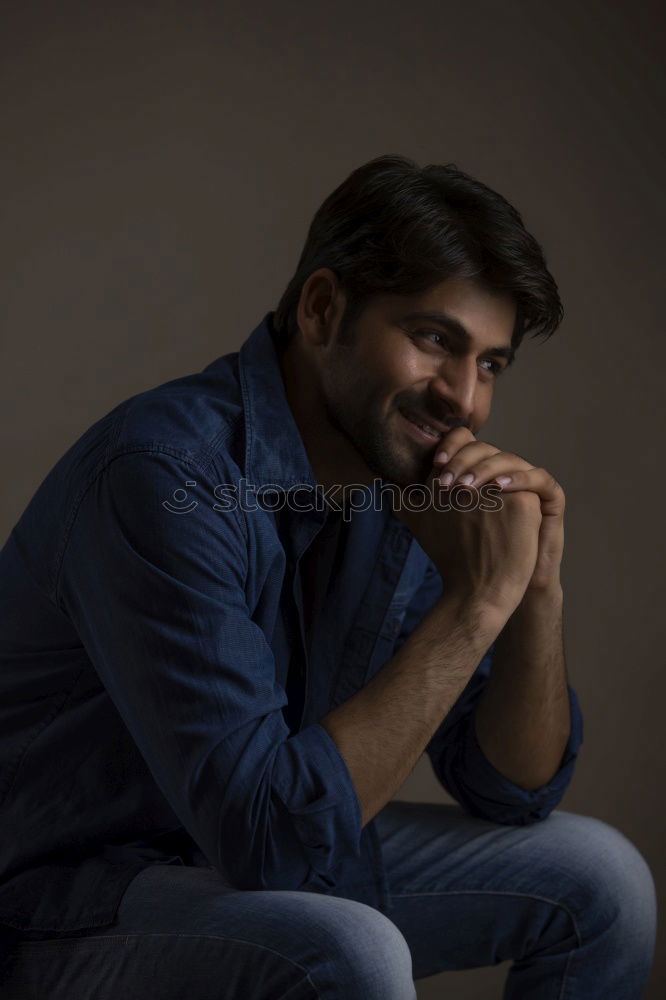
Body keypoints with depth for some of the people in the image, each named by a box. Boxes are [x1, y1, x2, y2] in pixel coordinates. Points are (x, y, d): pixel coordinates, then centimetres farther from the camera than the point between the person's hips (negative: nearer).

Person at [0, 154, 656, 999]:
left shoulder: (407, 479, -2)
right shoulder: (166, 475, -28)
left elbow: (512, 791, 3)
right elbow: (273, 835, -33)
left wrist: (536, 591, -14)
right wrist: (475, 602, -29)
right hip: (68, 920, -8)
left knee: (598, 877, 3)